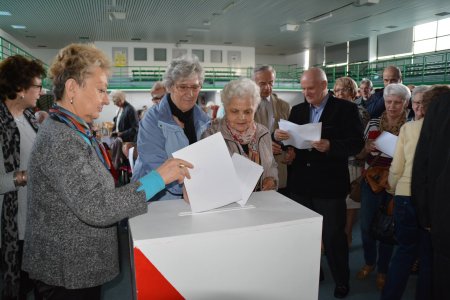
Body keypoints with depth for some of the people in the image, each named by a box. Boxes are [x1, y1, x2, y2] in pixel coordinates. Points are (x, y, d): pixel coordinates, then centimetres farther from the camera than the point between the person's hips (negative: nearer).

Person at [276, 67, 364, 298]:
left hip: (329, 185, -4)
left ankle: (341, 280, 29)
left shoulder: (346, 109, -5)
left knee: (333, 235, 8)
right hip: (300, 184, 5)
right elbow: (290, 141, 8)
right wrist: (278, 136, -15)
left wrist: (330, 146, -28)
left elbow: (357, 143, -12)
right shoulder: (297, 110, 9)